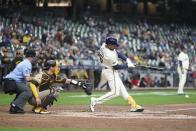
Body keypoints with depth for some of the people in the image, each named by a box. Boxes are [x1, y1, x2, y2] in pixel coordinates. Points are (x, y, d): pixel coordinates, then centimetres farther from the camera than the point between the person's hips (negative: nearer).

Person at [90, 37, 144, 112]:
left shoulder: (104, 46, -5)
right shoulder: (109, 55, -31)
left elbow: (117, 53, 7)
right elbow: (116, 67, -20)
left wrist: (127, 59, -3)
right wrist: (128, 65, -8)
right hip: (110, 72, -11)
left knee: (122, 89, 12)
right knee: (115, 92, -11)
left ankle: (134, 106, 18)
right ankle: (95, 101, -8)